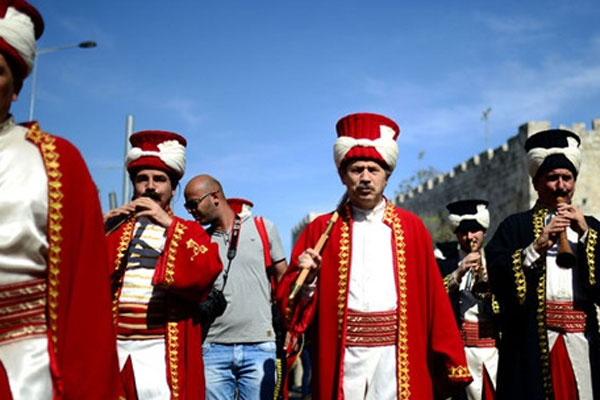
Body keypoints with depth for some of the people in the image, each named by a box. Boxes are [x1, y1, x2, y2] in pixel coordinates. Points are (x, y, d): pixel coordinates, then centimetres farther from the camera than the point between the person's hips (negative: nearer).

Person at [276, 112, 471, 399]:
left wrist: (448, 362, -3)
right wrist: (305, 277, -14)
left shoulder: (412, 227, 7)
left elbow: (433, 296, 2)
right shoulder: (321, 229, 7)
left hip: (399, 358, 0)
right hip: (342, 360, 0)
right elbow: (288, 298, 6)